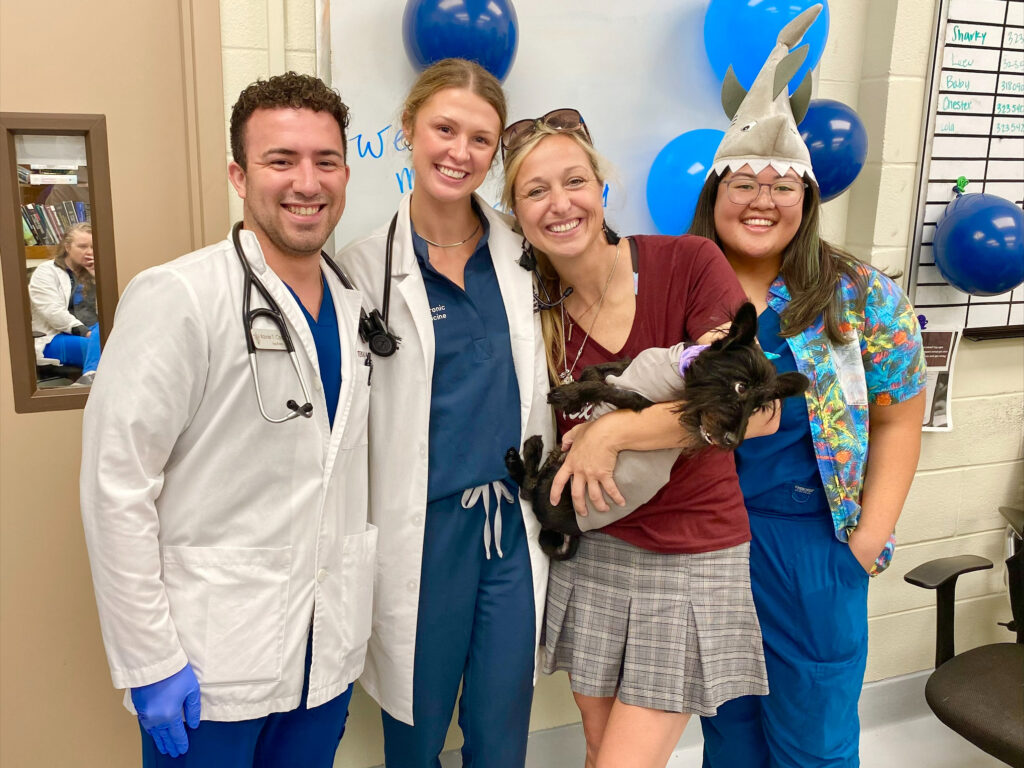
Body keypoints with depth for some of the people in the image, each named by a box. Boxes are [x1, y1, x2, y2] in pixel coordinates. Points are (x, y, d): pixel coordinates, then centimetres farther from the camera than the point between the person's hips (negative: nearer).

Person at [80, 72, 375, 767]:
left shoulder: (354, 305, 4)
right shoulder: (176, 299, -15)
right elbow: (116, 484, -15)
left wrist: (356, 610, 12)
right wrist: (150, 661, -14)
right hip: (211, 662, -5)